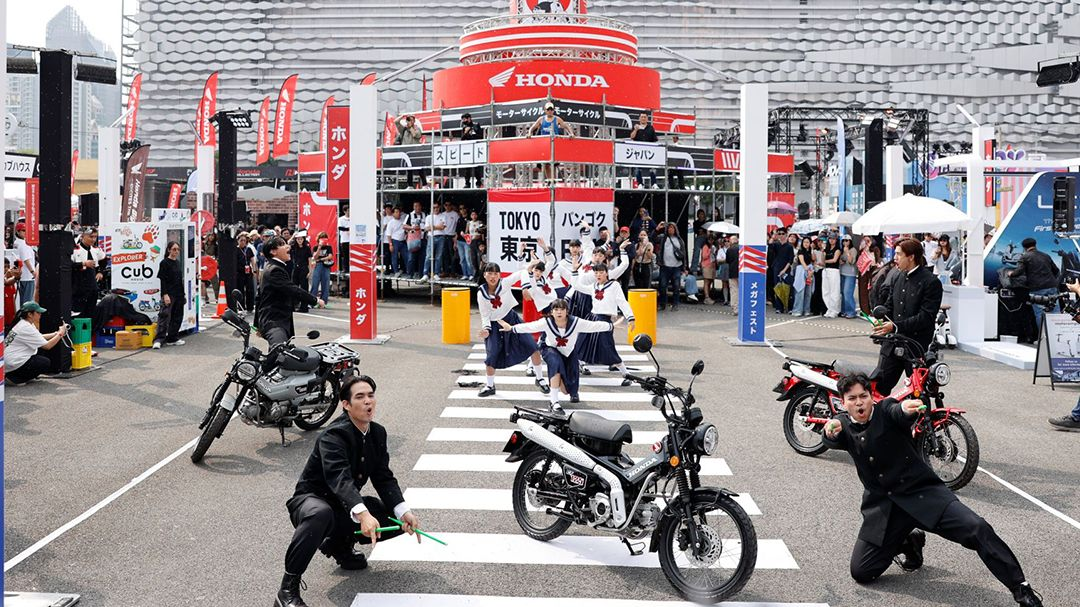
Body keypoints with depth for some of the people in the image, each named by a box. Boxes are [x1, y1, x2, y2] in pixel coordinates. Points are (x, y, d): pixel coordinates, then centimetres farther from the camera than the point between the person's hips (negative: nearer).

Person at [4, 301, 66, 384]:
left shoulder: (22, 324, 8)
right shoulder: (27, 328, -21)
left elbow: (40, 338, 18)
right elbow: (47, 346, -20)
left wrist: (56, 333, 7)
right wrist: (60, 334, -9)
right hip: (13, 364, -10)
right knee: (46, 363, -4)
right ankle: (15, 378, -6)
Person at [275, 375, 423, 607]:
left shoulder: (378, 433, 0)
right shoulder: (333, 436, -24)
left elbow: (384, 479, -1)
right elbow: (340, 479, -40)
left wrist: (404, 512, -19)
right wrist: (362, 514, -57)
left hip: (345, 504, 8)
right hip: (311, 499, -7)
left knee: (402, 520, -6)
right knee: (321, 514, -43)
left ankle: (339, 543, 16)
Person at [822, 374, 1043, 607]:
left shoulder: (886, 411, -7)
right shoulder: (844, 425, 2)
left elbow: (899, 413, -32)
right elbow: (832, 439, -21)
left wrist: (907, 409, -58)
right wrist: (830, 431, -47)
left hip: (921, 491, -3)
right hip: (883, 506, 3)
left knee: (977, 529, -23)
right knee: (861, 572, -2)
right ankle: (909, 542, 23)